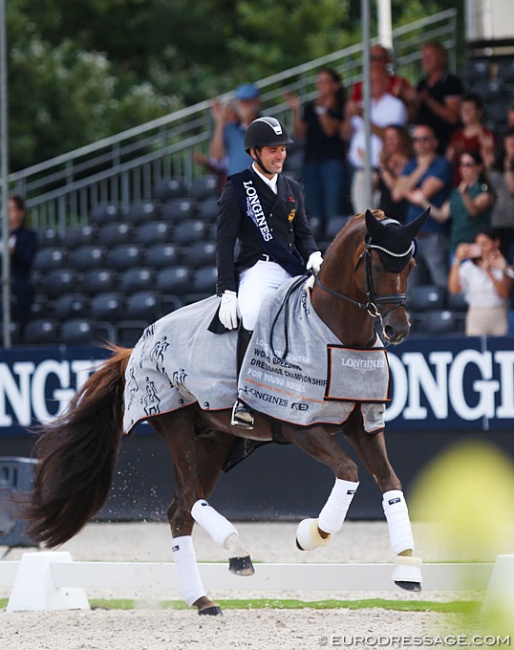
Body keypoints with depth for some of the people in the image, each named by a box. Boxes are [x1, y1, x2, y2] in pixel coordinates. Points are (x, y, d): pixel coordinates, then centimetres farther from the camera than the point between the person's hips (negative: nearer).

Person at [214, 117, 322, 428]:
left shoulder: (292, 189, 21)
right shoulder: (237, 189, 3)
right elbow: (225, 242, -2)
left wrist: (314, 255, -3)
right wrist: (227, 292, -13)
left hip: (295, 271, 6)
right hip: (258, 269, -6)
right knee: (252, 313, -35)